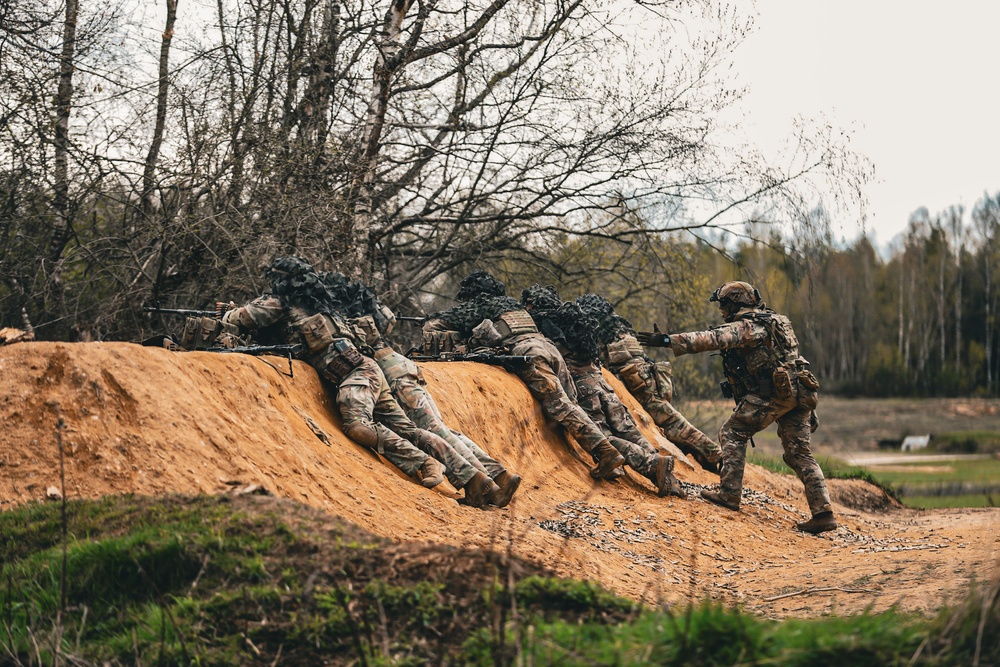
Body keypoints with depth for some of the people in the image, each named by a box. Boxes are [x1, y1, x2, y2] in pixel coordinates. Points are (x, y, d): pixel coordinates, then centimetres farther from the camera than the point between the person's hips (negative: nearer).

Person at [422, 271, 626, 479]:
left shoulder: (474, 306, 17)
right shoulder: (512, 303, 34)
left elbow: (432, 325, 16)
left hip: (527, 352, -7)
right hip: (547, 344, 7)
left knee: (560, 405, -15)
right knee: (570, 404, 7)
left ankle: (605, 452, -27)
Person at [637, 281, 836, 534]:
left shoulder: (744, 327, -7)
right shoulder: (777, 320, 21)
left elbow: (712, 339, -20)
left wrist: (668, 341, -24)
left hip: (773, 393, -8)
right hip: (800, 393, 8)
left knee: (733, 434, 5)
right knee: (799, 453, 9)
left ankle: (729, 494, -1)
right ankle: (823, 512, 0)